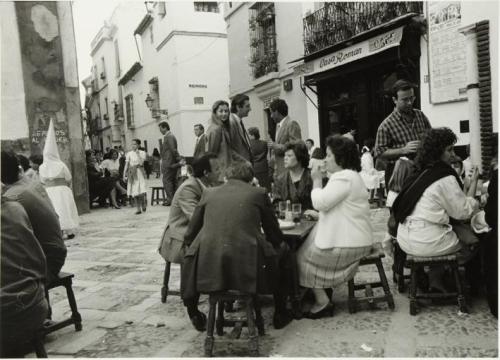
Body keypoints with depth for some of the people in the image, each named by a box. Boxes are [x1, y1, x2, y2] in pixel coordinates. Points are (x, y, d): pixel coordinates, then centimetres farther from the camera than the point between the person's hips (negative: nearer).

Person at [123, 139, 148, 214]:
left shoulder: (142, 153, 2)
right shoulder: (129, 154, 8)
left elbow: (141, 163, -12)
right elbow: (126, 165, 6)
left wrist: (137, 153, -12)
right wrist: (124, 175, 0)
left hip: (140, 172, -2)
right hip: (132, 173, 2)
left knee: (142, 190, -14)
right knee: (134, 192, 2)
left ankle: (143, 205, 11)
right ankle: (138, 209, 9)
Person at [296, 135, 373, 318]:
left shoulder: (344, 178, -19)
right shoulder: (349, 175, 17)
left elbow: (320, 202, -23)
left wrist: (317, 180, -8)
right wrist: (319, 215, 14)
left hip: (348, 244, -11)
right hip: (350, 237, 11)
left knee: (303, 257, 0)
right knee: (305, 251, 14)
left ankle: (322, 302, 6)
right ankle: (321, 296, 17)